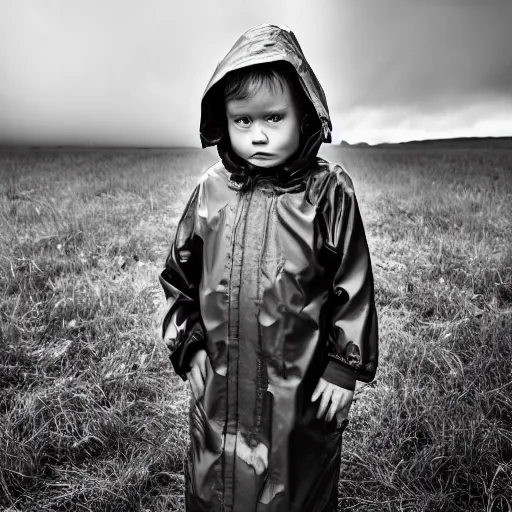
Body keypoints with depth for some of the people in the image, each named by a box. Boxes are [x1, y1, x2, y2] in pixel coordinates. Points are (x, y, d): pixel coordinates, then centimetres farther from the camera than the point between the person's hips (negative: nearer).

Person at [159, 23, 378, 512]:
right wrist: (190, 348, 1)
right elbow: (180, 275, 5)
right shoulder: (211, 190, -4)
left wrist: (344, 368, -7)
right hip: (220, 385, 3)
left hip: (303, 389, -2)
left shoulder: (328, 192, -12)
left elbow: (353, 284, -8)